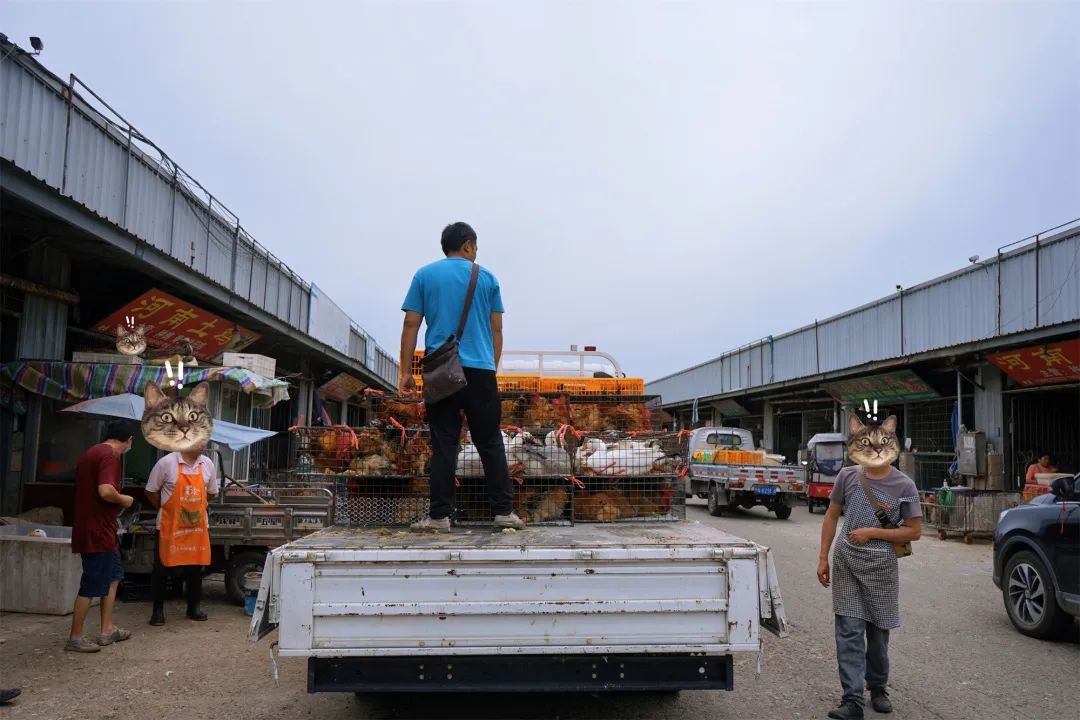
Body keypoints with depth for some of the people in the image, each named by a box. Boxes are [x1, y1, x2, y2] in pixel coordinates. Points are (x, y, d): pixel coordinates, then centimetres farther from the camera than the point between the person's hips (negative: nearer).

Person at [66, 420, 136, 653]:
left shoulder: (89, 453, 14)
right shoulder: (110, 455, -17)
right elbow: (105, 491, -29)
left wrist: (117, 502, 21)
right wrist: (124, 500, -11)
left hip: (89, 527, 10)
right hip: (99, 531, -10)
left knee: (113, 575, 18)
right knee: (92, 586, -1)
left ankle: (107, 630, 22)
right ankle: (75, 638, 8)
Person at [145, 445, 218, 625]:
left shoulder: (207, 464, 2)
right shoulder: (166, 463, -10)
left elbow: (211, 493, 15)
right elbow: (151, 491, -1)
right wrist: (165, 508, 7)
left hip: (197, 526, 4)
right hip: (169, 525, -4)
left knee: (195, 567, 11)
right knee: (162, 568, 4)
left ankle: (194, 606, 24)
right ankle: (158, 609, 17)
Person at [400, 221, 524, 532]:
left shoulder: (424, 275, 9)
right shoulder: (486, 277, 9)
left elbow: (411, 325, 3)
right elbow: (496, 329, 9)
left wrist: (406, 372, 4)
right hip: (480, 370, 0)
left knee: (443, 445, 2)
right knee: (490, 443, 6)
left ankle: (439, 516, 1)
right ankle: (504, 511, 6)